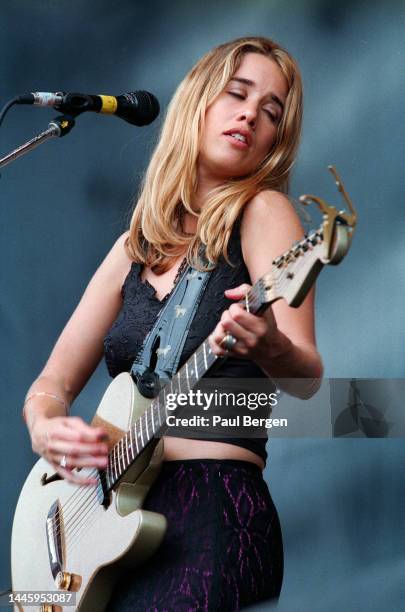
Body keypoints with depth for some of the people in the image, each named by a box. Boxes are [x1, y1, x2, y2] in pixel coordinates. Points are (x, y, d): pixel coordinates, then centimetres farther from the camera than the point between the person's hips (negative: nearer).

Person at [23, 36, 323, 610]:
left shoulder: (261, 212, 0)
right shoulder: (135, 248, 16)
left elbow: (307, 379, -12)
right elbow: (53, 383, 17)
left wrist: (270, 348, -34)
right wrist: (44, 428, -5)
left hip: (214, 507, -5)